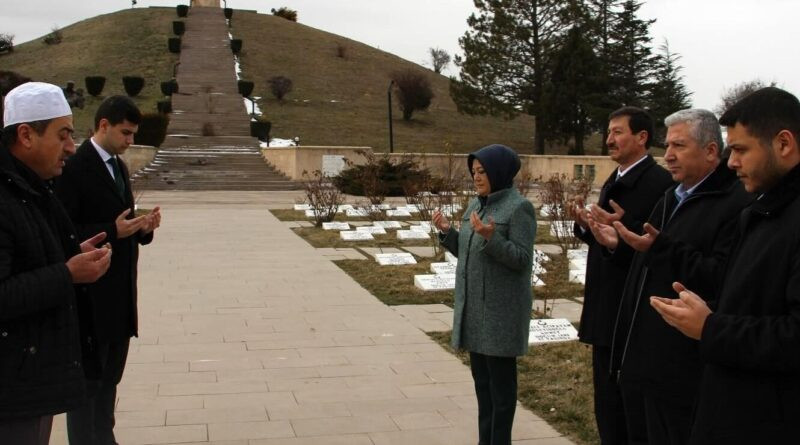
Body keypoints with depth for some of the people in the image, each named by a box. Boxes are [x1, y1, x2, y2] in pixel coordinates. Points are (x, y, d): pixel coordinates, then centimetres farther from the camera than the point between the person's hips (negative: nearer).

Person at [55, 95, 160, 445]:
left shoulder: (118, 166, 13)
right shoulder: (75, 167, -14)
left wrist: (142, 227, -3)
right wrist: (113, 231, -25)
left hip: (119, 294, 8)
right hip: (91, 297, -8)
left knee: (109, 377, 16)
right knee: (87, 377, 2)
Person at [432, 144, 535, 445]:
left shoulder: (519, 207, -12)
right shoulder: (476, 204, 11)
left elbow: (521, 259, -18)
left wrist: (491, 237, -30)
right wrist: (447, 232, 0)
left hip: (501, 308, -8)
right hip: (474, 305, 8)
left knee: (500, 377, 1)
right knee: (481, 375, 13)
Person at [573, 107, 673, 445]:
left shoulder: (660, 182, -15)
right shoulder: (613, 182, 15)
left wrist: (622, 228, -31)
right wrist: (586, 226, -2)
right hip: (604, 309, 9)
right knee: (607, 399, 17)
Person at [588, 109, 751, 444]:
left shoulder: (736, 204, -14)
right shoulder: (671, 198, 17)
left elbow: (723, 279, -25)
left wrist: (662, 248, -28)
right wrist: (621, 244, 9)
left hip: (679, 367, -9)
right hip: (638, 357, 9)